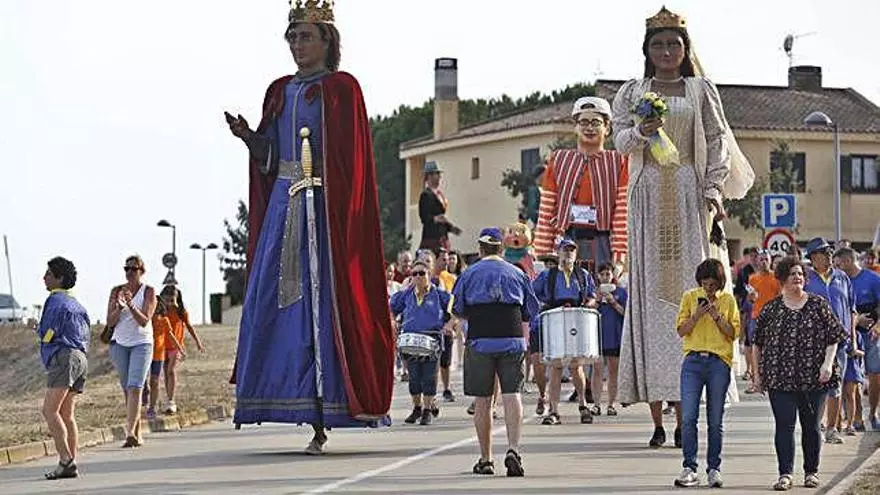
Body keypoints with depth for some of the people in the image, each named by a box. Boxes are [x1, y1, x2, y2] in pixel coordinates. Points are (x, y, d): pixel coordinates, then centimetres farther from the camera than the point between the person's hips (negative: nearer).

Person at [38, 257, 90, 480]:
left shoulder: (55, 300, -5)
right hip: (81, 357, 10)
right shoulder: (75, 303, 23)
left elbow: (46, 334, -10)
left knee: (50, 410, -14)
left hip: (64, 356, -10)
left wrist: (40, 333, 14)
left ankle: (66, 460, -23)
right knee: (66, 414, 7)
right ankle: (71, 465, 1)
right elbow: (86, 333, 26)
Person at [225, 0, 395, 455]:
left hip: (324, 208, -6)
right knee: (270, 297, 0)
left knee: (322, 298, -9)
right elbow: (268, 157, 14)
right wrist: (247, 136, -5)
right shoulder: (280, 92, 17)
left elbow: (350, 160, -7)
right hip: (283, 206, 6)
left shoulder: (341, 89, -1)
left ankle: (324, 417, -7)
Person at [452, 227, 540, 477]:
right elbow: (530, 312, 11)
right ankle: (513, 449, -22)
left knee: (482, 402, 6)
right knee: (512, 396, -3)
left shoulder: (469, 274, 4)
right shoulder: (517, 274, 8)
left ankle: (485, 460, 10)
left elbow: (458, 311, 6)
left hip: (480, 342, 0)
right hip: (513, 341, 1)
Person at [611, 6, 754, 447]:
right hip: (648, 195, 1)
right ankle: (657, 420, -5)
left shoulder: (701, 90, 11)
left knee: (689, 292, -7)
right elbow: (619, 138, 3)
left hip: (690, 195, -1)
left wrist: (713, 191, -7)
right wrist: (641, 132, -19)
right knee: (650, 292, -5)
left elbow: (718, 142, 6)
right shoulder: (632, 92, 14)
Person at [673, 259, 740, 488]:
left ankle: (714, 469, 9)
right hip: (692, 361, 0)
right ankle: (689, 469, -5)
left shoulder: (728, 300, 7)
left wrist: (717, 316, -9)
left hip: (719, 362, 0)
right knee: (688, 417, -8)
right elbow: (681, 331, 6)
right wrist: (697, 315, -10)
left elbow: (734, 333, 3)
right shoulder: (690, 297, 9)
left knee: (716, 421, 3)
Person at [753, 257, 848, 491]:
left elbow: (834, 337, 4)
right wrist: (758, 371, 10)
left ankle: (811, 472, 18)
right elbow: (758, 342, 13)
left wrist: (827, 363, -9)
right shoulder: (771, 309, 6)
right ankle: (785, 474, -6)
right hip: (780, 379, 0)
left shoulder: (819, 304, 4)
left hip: (813, 377, 0)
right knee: (784, 425, -6)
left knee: (811, 426, 5)